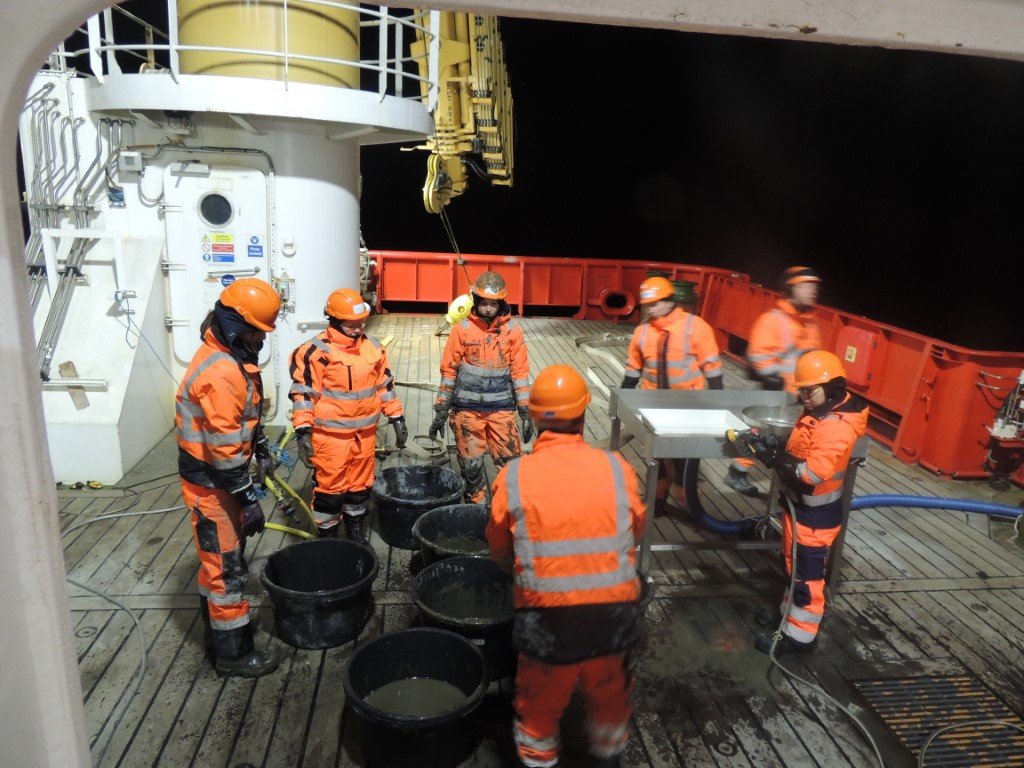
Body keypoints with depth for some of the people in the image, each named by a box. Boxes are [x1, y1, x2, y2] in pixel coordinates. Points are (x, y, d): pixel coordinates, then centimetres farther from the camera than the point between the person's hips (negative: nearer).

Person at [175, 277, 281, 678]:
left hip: (221, 479, 10)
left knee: (220, 557, 23)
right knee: (227, 567, 1)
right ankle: (232, 652, 16)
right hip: (211, 484, -10)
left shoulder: (234, 357, 5)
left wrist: (261, 448, 23)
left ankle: (217, 627, 40)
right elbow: (223, 447, -29)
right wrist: (248, 498, -24)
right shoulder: (219, 373, -28)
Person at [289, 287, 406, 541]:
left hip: (365, 433, 6)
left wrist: (397, 418, 10)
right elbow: (303, 393, -12)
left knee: (361, 485, 17)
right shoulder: (316, 351, -13)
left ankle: (356, 532, 36)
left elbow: (385, 385, 12)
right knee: (330, 488, 3)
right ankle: (327, 536, 22)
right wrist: (303, 432, -17)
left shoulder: (373, 347, 5)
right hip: (331, 435, -5)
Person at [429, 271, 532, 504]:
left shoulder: (512, 329, -1)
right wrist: (440, 412, 4)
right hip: (468, 408, 0)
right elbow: (449, 371, 3)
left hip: (502, 408, 0)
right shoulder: (462, 329, -2)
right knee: (471, 467, 8)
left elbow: (520, 372, 3)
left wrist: (526, 413, 1)